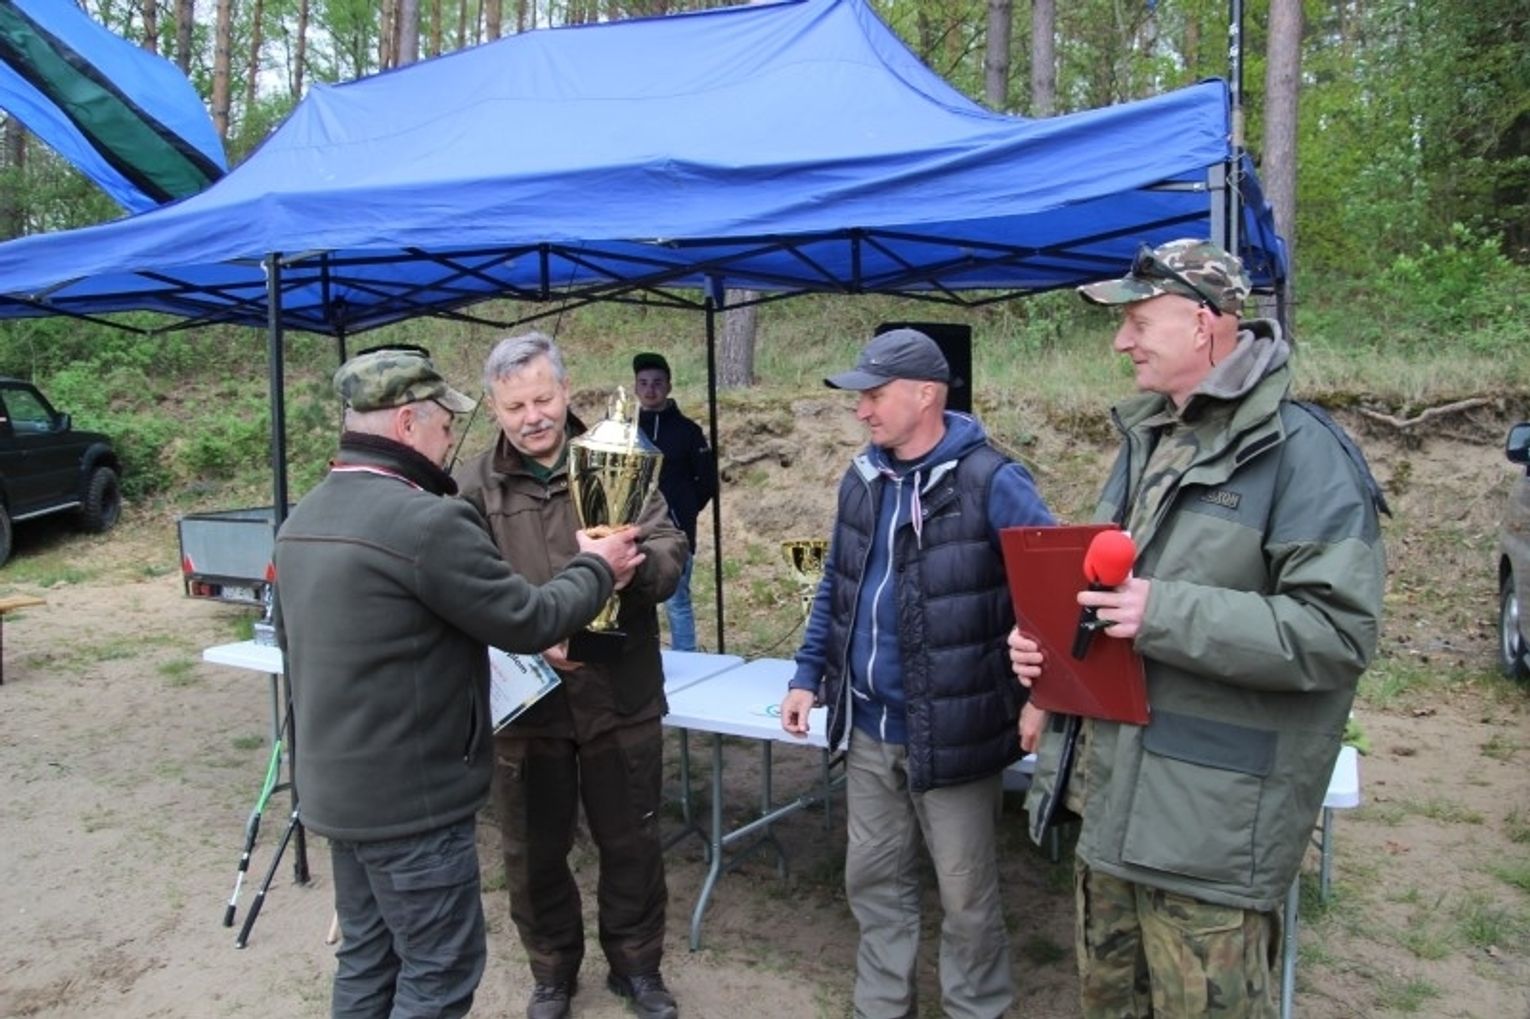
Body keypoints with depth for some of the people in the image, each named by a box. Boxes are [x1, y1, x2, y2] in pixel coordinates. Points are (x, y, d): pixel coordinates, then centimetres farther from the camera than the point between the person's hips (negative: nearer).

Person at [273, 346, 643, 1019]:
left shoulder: (303, 519, 6)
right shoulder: (425, 520, -24)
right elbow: (528, 621, -17)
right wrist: (597, 568, 0)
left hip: (336, 787, 9)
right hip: (411, 795, -9)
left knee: (368, 956, 20)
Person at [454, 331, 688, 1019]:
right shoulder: (474, 487, -4)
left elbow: (671, 556, -6)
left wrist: (631, 562, -29)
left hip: (620, 698, 1)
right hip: (523, 703, 0)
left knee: (631, 841, 15)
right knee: (534, 851, 16)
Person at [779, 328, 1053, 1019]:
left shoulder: (991, 482, -15)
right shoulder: (861, 479, 6)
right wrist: (809, 674, 10)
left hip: (953, 729, -6)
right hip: (869, 727, 6)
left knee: (966, 892, 11)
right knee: (873, 879, 18)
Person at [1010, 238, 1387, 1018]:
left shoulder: (1300, 450, -13)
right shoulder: (1146, 439, 13)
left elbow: (1338, 632, -21)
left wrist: (1166, 615, -27)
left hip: (1210, 827, -8)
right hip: (1110, 799, 8)